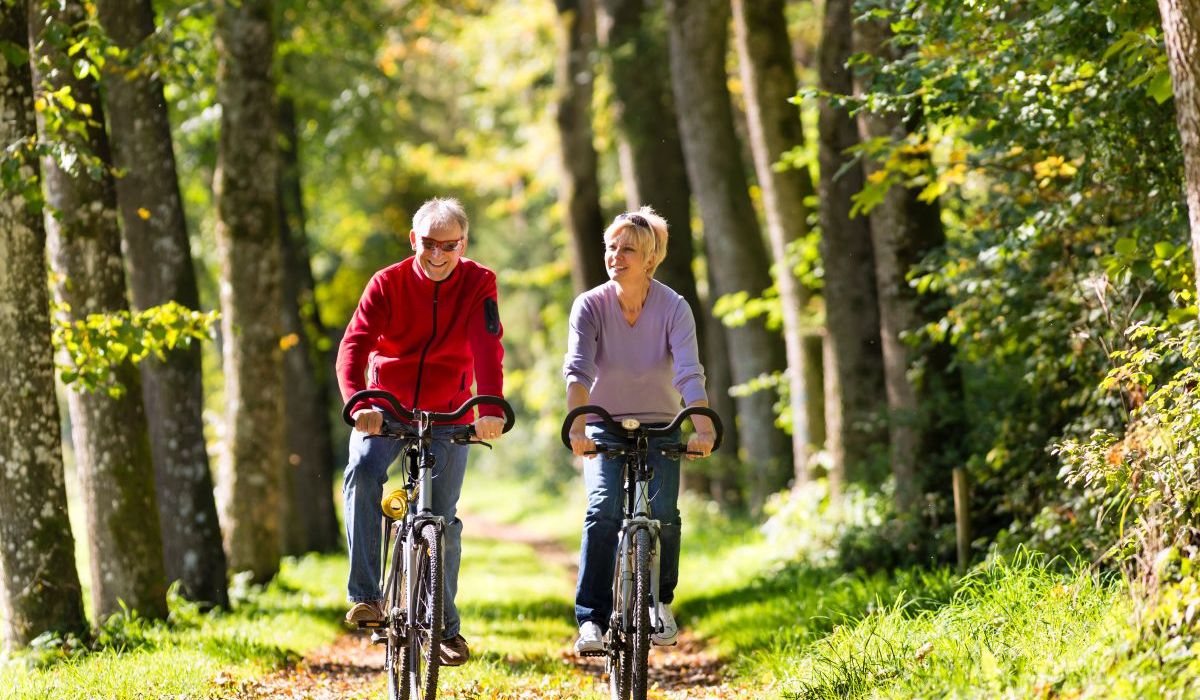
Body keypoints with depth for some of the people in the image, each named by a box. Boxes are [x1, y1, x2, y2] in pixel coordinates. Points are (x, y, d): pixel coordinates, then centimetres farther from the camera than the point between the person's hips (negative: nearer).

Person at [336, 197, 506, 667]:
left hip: (446, 415, 0)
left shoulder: (478, 284, -9)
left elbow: (487, 347, -23)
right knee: (362, 470, -29)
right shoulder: (388, 283, -10)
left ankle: (445, 625, 12)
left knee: (442, 518, -5)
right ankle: (365, 596, -28)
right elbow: (354, 345, -22)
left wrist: (491, 409, -40)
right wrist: (358, 403, -42)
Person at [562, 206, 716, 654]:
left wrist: (702, 429, -43)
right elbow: (577, 370, -26)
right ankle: (591, 618, -19)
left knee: (662, 513, -17)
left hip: (660, 428, 0)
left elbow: (689, 374, -27)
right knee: (603, 509, -23)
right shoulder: (590, 305, -14)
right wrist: (578, 427, -42)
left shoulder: (674, 308, -14)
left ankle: (660, 601, 10)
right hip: (605, 428, 0)